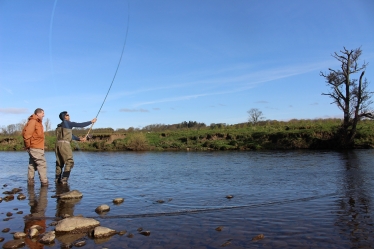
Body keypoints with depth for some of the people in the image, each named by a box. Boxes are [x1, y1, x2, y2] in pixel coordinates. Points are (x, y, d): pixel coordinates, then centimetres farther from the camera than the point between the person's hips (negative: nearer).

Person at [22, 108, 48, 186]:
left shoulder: (38, 122, 17)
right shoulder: (33, 121, -12)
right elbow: (26, 134, -20)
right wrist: (28, 145, -12)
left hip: (38, 147, 10)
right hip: (36, 148, -10)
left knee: (32, 164, 13)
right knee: (42, 164, -8)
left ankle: (30, 181, 19)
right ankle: (44, 182, -6)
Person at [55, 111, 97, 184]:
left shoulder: (60, 126, 24)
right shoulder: (67, 123, -2)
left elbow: (70, 136, 24)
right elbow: (80, 125, -3)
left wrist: (79, 139, 21)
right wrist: (91, 121, 5)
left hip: (58, 144, 9)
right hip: (64, 144, -9)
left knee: (59, 163, 14)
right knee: (69, 162, -6)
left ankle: (57, 179, 17)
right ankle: (64, 179, -12)